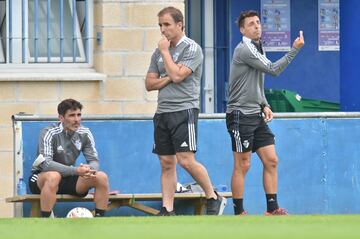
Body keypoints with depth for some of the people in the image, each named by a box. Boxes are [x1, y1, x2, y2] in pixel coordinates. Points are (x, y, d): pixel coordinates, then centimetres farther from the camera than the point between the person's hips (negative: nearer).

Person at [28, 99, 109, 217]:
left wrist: (89, 170, -29)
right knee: (53, 176, -41)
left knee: (102, 177, -15)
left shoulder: (85, 134, -2)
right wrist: (76, 170, -39)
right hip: (41, 179, -5)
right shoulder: (49, 133, -19)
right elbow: (46, 164, -30)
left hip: (68, 179, 5)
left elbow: (94, 161, -2)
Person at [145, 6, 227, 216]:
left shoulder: (192, 49, -5)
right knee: (167, 163, 4)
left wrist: (165, 52, -6)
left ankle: (214, 198, 0)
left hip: (184, 110, -7)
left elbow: (177, 75, -17)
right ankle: (168, 210, 4)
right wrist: (168, 79, -5)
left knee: (186, 160, -14)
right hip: (162, 112, 7)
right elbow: (150, 84, 13)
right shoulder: (159, 52, 16)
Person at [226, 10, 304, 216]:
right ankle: (239, 212, 2)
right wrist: (295, 50, -16)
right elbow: (273, 69, -18)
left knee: (271, 161, 4)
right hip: (240, 114, -9)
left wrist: (264, 105, 9)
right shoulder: (244, 49, -13)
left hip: (257, 116, 9)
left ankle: (272, 208, 8)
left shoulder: (258, 50, 16)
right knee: (243, 165, -4)